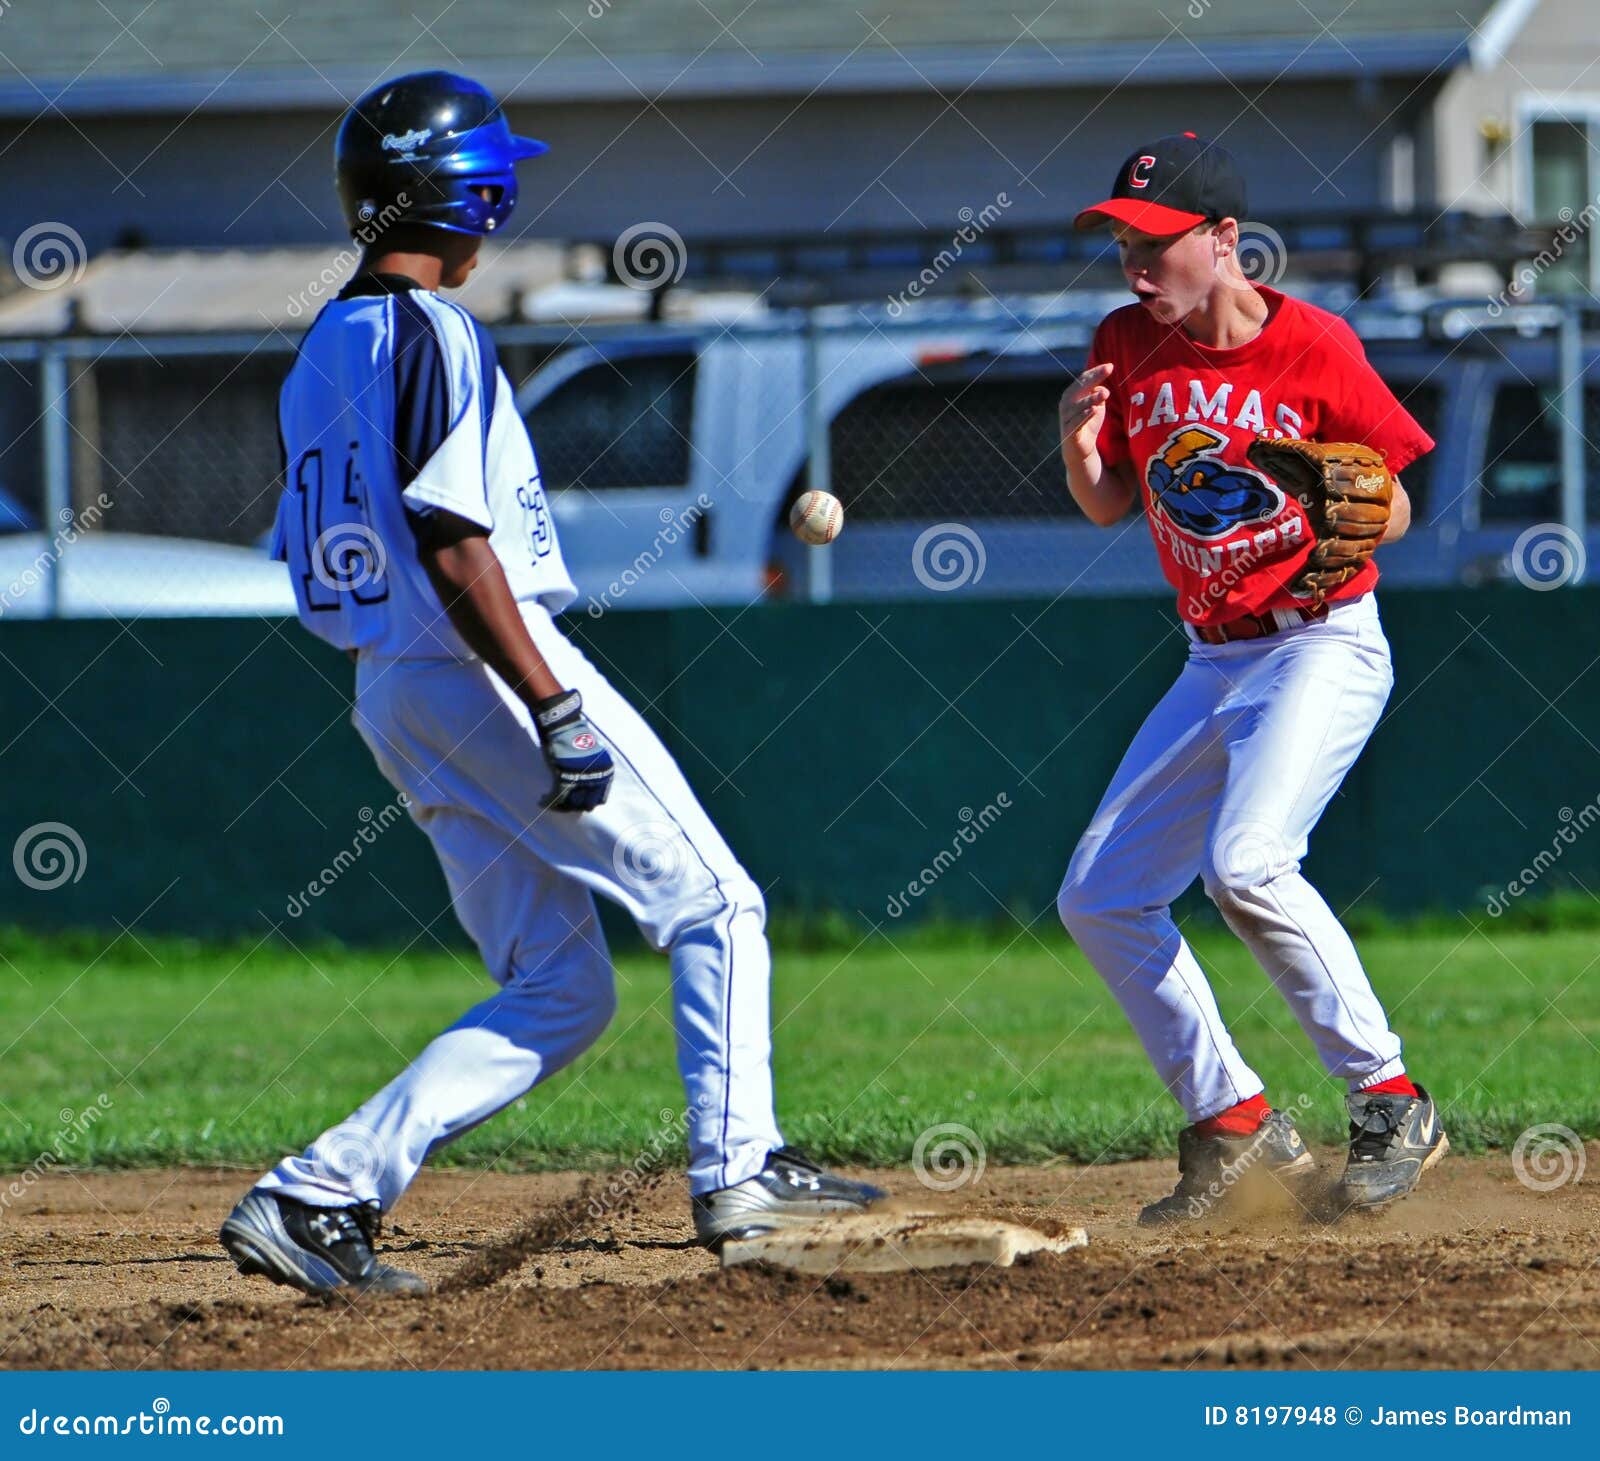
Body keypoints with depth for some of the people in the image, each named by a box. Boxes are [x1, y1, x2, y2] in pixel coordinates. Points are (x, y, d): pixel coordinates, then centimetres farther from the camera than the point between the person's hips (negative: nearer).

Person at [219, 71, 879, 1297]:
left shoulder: (321, 356, 15)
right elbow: (450, 543, -21)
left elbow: (308, 559, 18)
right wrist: (554, 708, -24)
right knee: (716, 910, 3)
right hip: (486, 674, -9)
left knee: (560, 994, 9)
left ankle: (316, 1197, -1)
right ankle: (738, 1172, -1)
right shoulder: (431, 334, -12)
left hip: (387, 692, 9)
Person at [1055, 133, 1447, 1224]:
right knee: (1100, 899, 5)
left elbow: (1396, 511, -7)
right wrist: (1080, 442, -10)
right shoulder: (1128, 346, 2)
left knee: (1246, 863, -29)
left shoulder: (1313, 346, -14)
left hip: (1326, 649, -7)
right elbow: (1108, 507, 11)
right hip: (1215, 666, 8)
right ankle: (1236, 1127, 13)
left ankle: (1391, 1106, -17)